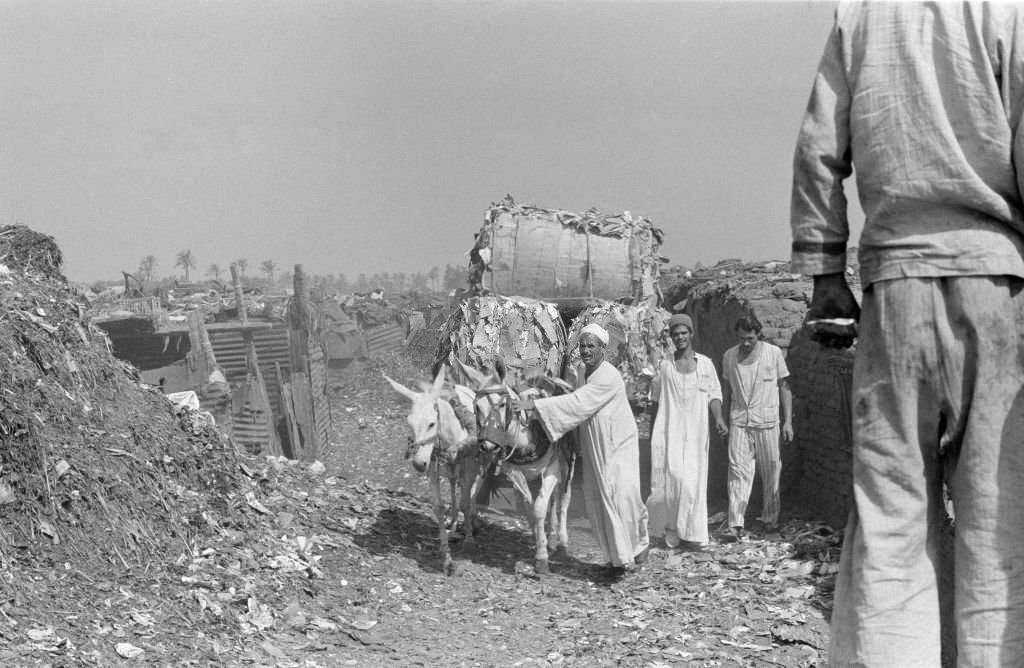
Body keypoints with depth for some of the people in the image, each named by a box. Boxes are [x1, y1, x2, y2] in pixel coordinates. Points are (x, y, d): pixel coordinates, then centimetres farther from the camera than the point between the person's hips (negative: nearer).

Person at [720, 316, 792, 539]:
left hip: (767, 422, -1)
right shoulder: (729, 356, 5)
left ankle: (770, 518, 23)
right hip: (739, 422, 1)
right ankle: (736, 524, -11)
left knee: (770, 472, 6)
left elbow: (784, 388, 4)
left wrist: (788, 421, 0)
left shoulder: (774, 353, 0)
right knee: (738, 470, -9)